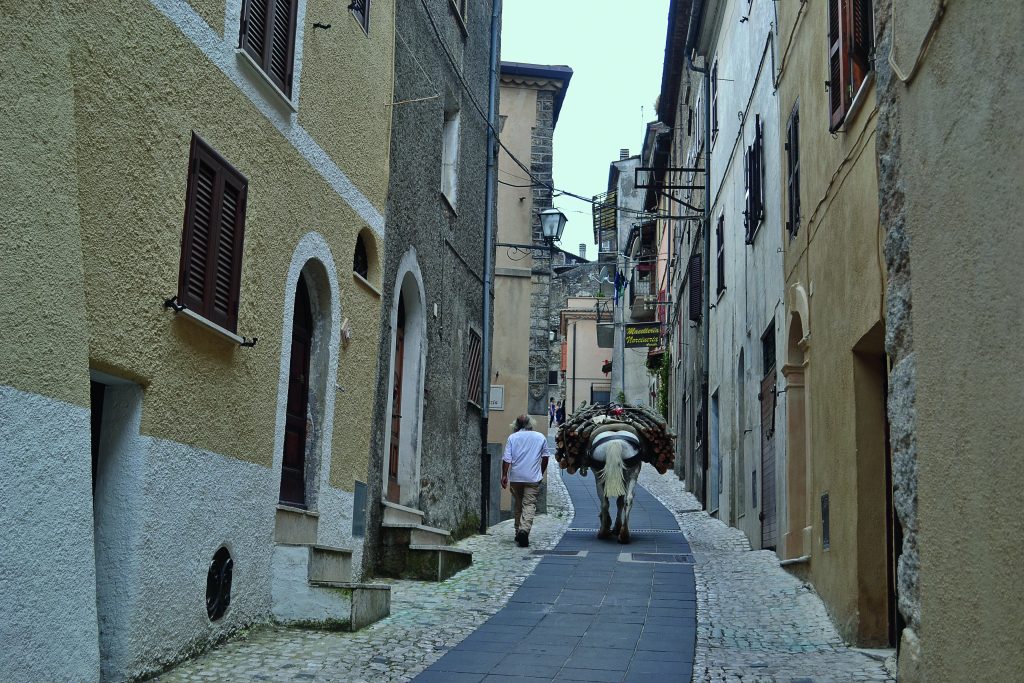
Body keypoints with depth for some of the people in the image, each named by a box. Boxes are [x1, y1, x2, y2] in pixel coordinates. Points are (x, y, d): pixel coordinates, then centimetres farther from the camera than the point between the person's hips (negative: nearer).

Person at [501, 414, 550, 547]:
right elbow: (545, 458, 12)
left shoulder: (512, 437, 0)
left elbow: (507, 459, -5)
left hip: (515, 477, 1)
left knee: (517, 504, 15)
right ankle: (524, 530, -25)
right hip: (533, 477, -1)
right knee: (529, 504, -5)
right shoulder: (541, 437, 4)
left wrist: (504, 475, 0)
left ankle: (518, 532, 21)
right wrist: (541, 473, 24)